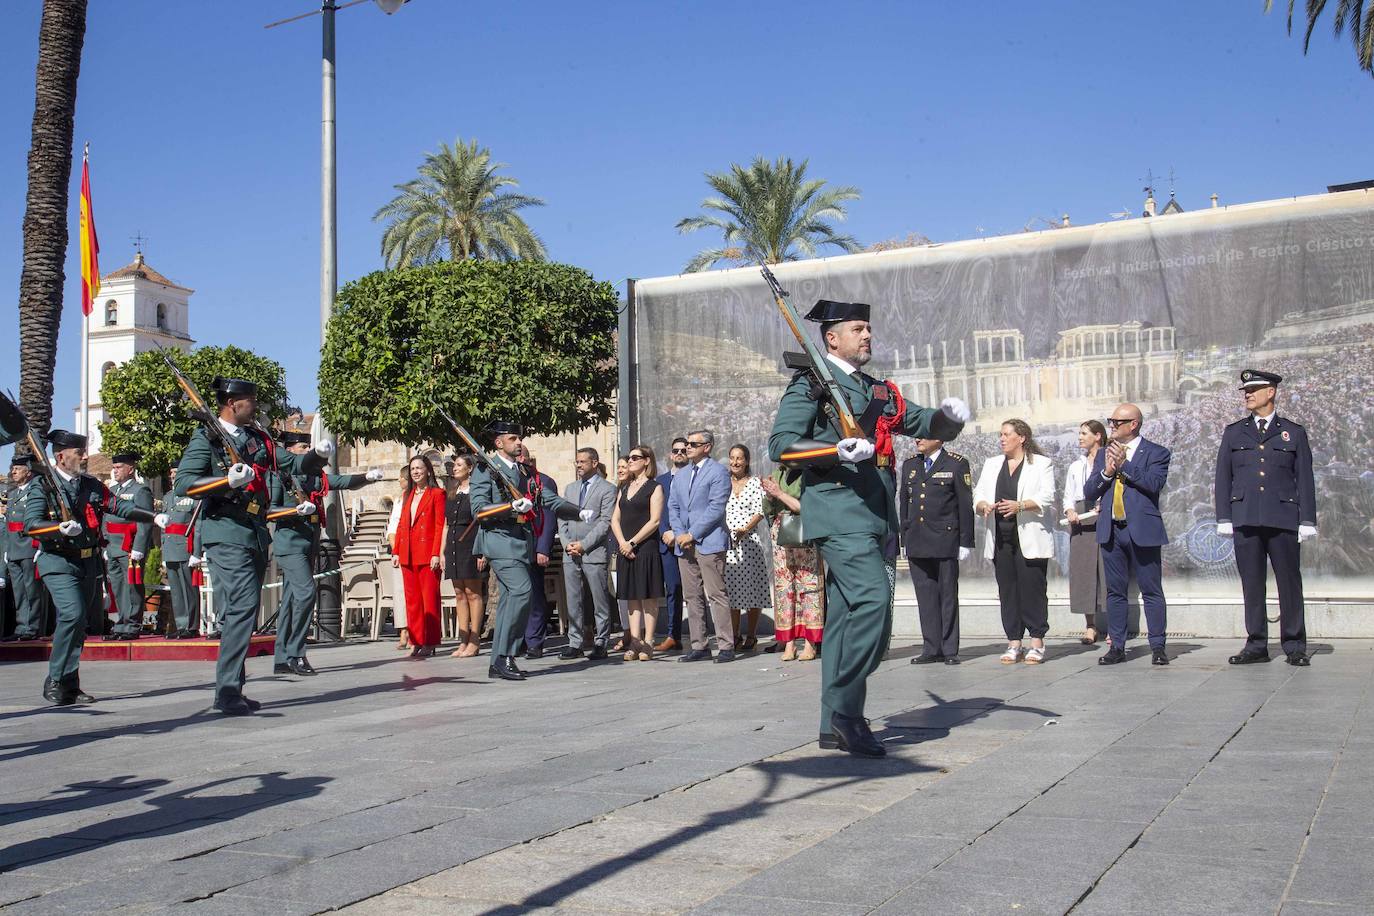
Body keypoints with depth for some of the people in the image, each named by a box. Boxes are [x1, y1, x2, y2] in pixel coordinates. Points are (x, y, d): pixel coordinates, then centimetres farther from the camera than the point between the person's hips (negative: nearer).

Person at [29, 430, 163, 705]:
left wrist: (153, 518, -4)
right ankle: (55, 681, -11)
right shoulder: (41, 487, -5)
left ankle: (69, 686, 16)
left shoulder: (91, 486, 12)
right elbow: (31, 525, -15)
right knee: (72, 614, -22)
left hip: (89, 561, 6)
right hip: (58, 562, -6)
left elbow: (121, 507, 8)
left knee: (77, 623, 9)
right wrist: (61, 527, -33)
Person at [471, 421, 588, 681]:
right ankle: (504, 657, -16)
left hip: (523, 542, 7)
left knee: (510, 599, 8)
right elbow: (479, 510, -10)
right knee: (521, 591, -21)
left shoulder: (527, 472, 19)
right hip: (500, 540, -7)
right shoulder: (485, 470, -1)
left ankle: (498, 663, 13)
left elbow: (550, 500, 14)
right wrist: (513, 506, -23)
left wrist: (580, 512, -2)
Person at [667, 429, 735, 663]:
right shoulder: (681, 476, 21)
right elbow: (673, 506, 17)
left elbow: (716, 508, -10)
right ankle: (699, 647, 11)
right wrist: (679, 534, -1)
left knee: (716, 595, -9)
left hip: (709, 542, -7)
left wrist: (692, 534, -13)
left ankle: (726, 646, -6)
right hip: (684, 544, 7)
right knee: (692, 597, 6)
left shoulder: (718, 472, -2)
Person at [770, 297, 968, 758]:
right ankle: (845, 710, -14)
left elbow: (926, 425, 26)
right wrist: (837, 450, -22)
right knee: (872, 601, -22)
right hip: (839, 509, -8)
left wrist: (950, 416, 3)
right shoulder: (812, 383, 1)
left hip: (878, 515, 8)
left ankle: (835, 725, 13)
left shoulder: (880, 391, 22)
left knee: (849, 615, 8)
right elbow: (780, 444, -8)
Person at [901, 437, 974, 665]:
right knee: (925, 597, 5)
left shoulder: (957, 464, 0)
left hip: (945, 541, -4)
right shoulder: (909, 465, 15)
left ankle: (950, 650, 7)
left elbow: (966, 505, -1)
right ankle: (932, 649, 11)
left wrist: (965, 542, -5)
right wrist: (905, 539, 13)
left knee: (948, 595, 1)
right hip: (916, 543, 4)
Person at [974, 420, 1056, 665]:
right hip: (1001, 540, 4)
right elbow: (978, 495, 11)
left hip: (1030, 539, -4)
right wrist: (983, 505, -12)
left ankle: (1037, 643, 3)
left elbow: (1046, 497, -8)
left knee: (1032, 588, -5)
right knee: (1007, 590, 4)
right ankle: (1014, 643, 9)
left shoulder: (1041, 464, 4)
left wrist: (1020, 505, -23)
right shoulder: (992, 464, 19)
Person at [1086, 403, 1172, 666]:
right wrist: (1106, 472, -8)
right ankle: (1117, 647, 13)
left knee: (1151, 591, -1)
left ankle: (1157, 647, 5)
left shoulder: (1156, 453, 1)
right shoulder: (1104, 454, 15)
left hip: (1142, 530, -5)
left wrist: (1124, 465, -15)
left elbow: (1154, 483, -16)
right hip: (1111, 530, 5)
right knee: (1115, 592, 7)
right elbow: (1088, 492, 8)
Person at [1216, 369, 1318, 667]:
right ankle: (1256, 646, 10)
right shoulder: (1233, 433, 12)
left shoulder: (1294, 433, 8)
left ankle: (1295, 647, 9)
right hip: (1245, 520, 2)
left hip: (1283, 519, -1)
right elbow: (1223, 478, 11)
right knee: (1251, 585, 3)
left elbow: (1305, 480, 6)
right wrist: (1224, 518, 4)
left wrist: (1307, 521, 0)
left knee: (1290, 583, 1)